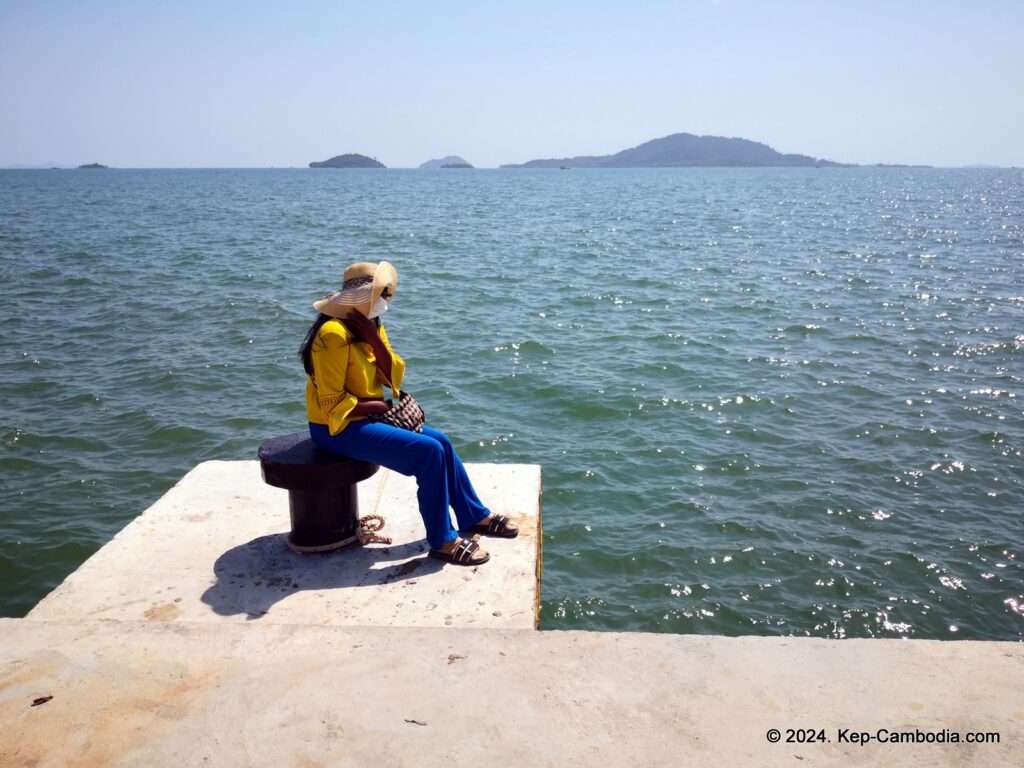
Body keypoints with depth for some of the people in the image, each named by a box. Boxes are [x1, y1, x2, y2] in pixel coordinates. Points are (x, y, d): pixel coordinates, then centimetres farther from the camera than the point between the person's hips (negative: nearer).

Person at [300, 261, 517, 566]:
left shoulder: (371, 326, 6)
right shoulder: (334, 334, -22)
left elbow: (394, 377, -2)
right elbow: (332, 404, -22)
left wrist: (373, 338, -15)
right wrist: (382, 406, -19)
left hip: (366, 417, 9)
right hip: (338, 428, -9)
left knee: (441, 442, 3)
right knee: (429, 452, -19)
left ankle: (475, 516, 18)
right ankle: (442, 541, -6)